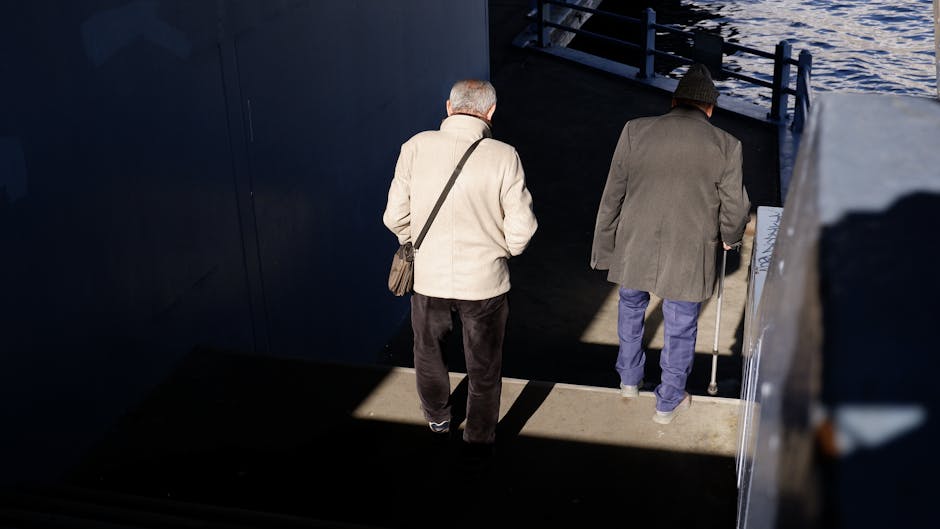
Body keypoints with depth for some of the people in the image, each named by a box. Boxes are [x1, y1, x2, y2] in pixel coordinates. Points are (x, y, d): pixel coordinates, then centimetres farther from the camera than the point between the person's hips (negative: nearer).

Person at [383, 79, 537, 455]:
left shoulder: (416, 147, -12)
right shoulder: (503, 157, -16)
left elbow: (396, 217, -6)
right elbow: (521, 229, -13)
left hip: (428, 276, 2)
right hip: (485, 281, -2)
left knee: (429, 350, 28)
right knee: (484, 367, 19)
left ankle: (437, 417, 50)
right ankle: (480, 438, 33)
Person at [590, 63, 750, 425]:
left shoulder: (635, 131, -7)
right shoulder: (726, 146, -9)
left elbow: (612, 196, -3)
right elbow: (735, 209, -1)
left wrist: (603, 249, 7)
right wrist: (730, 239, 20)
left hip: (634, 248, 2)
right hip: (689, 257, -2)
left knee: (631, 307, 27)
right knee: (680, 328, 15)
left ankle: (629, 378, 44)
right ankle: (669, 402, 29)